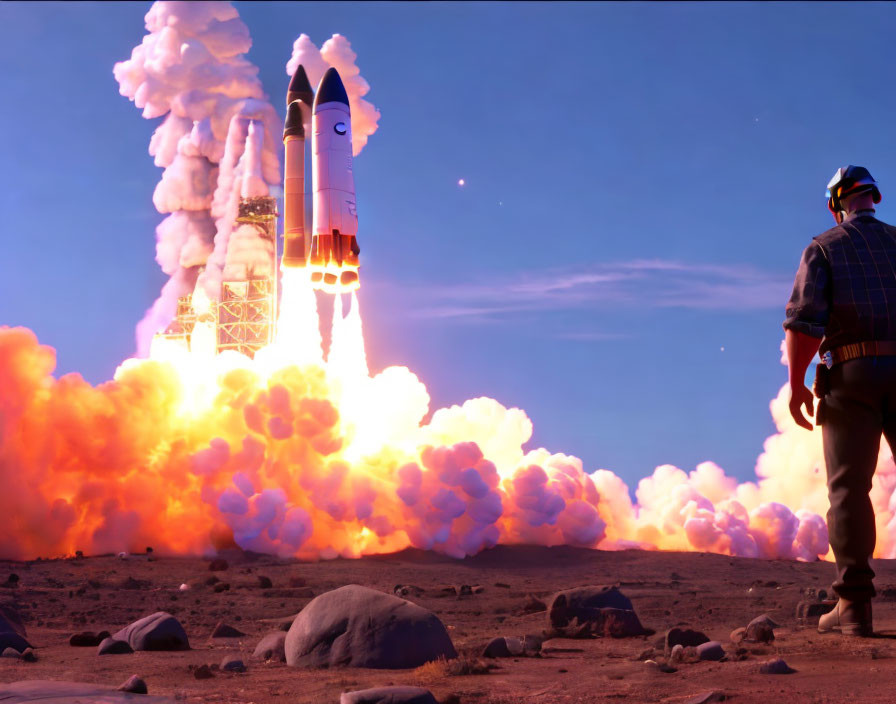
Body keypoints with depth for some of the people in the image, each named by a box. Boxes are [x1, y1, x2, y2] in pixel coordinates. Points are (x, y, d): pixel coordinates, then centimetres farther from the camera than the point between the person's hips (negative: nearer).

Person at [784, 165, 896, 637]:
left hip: (852, 373, -3)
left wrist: (796, 384, -2)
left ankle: (854, 607, -9)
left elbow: (804, 318, -6)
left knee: (849, 487, -3)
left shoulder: (824, 248, 8)